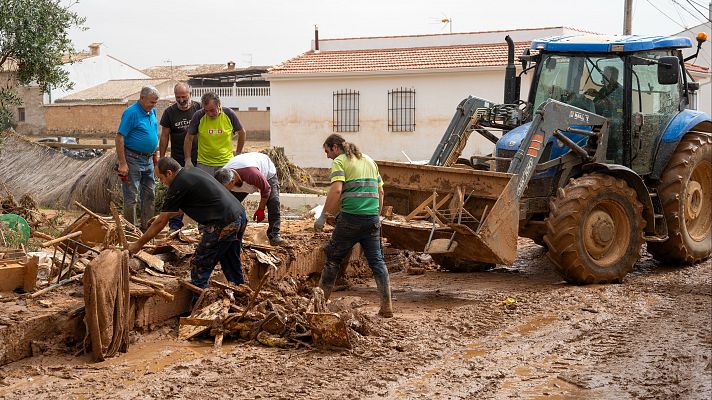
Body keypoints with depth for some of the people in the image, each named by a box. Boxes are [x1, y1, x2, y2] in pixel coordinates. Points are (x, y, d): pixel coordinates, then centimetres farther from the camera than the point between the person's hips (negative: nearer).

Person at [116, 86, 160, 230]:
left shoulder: (152, 111, 8)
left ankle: (147, 227, 22)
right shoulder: (131, 113, -16)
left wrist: (154, 156, 18)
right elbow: (119, 138, -18)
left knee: (149, 195, 13)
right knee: (131, 197, -2)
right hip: (133, 160, -8)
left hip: (148, 159, 8)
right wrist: (122, 164, -22)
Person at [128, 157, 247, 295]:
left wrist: (138, 244, 5)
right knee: (232, 265, 22)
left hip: (223, 226, -9)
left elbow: (161, 222, -4)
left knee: (199, 265, 4)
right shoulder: (192, 172, 17)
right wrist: (164, 215, 37)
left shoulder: (178, 187, -10)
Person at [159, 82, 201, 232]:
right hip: (178, 159, 0)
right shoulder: (169, 112, 2)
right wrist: (161, 158, 3)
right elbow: (164, 136, 6)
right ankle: (175, 224, 7)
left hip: (198, 158, 0)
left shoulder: (199, 109, 1)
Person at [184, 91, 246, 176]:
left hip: (226, 163, 0)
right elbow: (189, 138, 3)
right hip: (204, 164, 0)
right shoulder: (198, 116, -8)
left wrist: (238, 154, 9)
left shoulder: (229, 114, -6)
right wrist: (188, 160, -1)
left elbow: (242, 133, 9)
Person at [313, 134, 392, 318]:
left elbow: (336, 190, -15)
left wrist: (323, 216, -11)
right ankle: (387, 306, 1)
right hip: (372, 218, 5)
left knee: (333, 258, 9)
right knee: (377, 260, 7)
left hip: (350, 218, -5)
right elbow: (380, 192, 19)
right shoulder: (369, 160, 20)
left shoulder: (339, 161, -1)